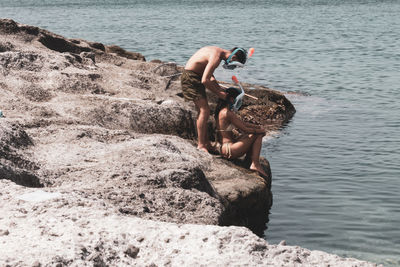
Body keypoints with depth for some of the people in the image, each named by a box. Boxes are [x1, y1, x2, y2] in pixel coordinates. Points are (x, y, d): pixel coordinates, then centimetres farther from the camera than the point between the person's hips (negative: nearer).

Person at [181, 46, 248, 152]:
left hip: (196, 77, 11)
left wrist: (220, 89, 7)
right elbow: (205, 80, -28)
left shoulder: (217, 51, 9)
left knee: (202, 111, 14)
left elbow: (210, 76, 17)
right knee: (204, 111, -12)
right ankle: (201, 145, -10)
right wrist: (218, 93, -17)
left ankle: (206, 143, 21)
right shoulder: (216, 57, -23)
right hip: (191, 77, -11)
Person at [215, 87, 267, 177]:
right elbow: (245, 129, -15)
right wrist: (260, 131, 0)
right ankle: (255, 164, -6)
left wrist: (258, 127, 10)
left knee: (258, 135, 15)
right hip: (228, 150, -10)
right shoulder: (227, 113, -17)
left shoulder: (223, 111, 16)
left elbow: (243, 123, 21)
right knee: (257, 135, -5)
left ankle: (249, 158, 6)